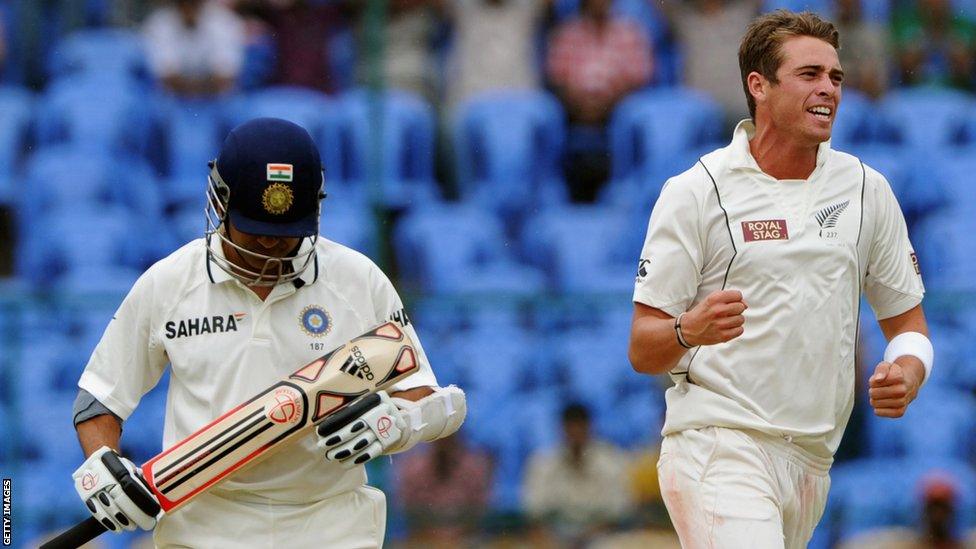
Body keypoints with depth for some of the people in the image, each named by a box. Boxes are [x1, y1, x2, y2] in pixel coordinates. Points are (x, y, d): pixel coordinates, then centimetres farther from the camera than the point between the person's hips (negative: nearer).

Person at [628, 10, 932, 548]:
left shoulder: (865, 188, 11)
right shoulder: (695, 191, -2)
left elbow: (907, 321, 18)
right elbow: (642, 350, -3)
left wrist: (907, 372, -5)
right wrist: (690, 330, -26)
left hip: (812, 461, 5)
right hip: (717, 440, -5)